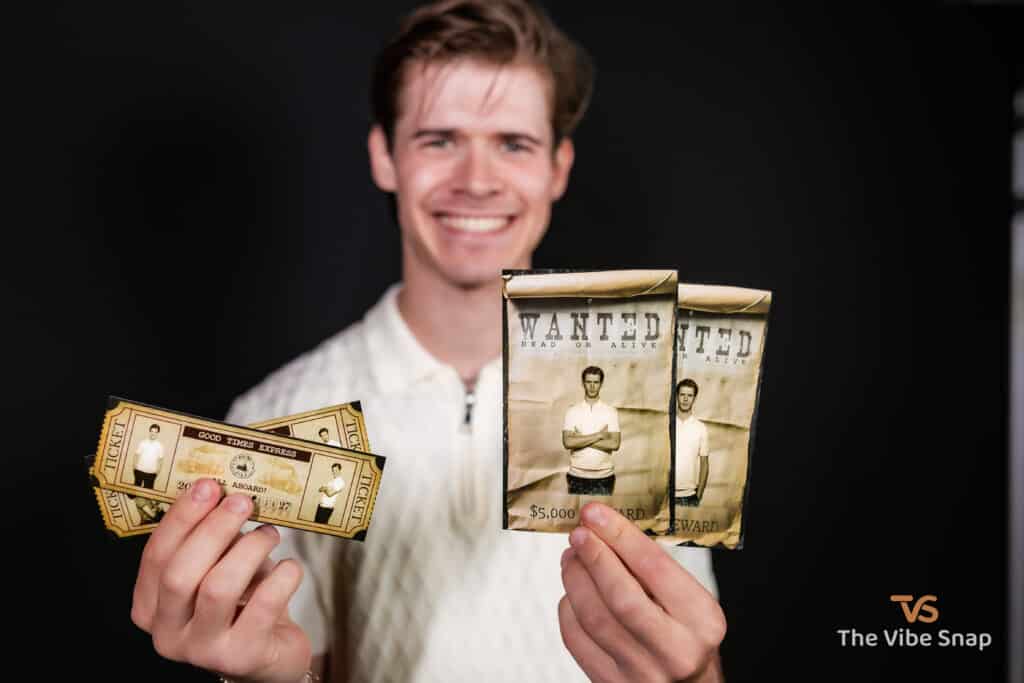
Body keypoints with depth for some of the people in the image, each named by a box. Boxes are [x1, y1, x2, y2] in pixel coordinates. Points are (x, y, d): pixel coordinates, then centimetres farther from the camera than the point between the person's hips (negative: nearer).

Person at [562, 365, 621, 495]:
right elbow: (567, 442, -12)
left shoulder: (611, 411, 2)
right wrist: (598, 435, -13)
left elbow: (615, 444, -9)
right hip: (577, 476, 0)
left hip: (604, 476, 0)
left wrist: (581, 440, -12)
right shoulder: (572, 411, 1)